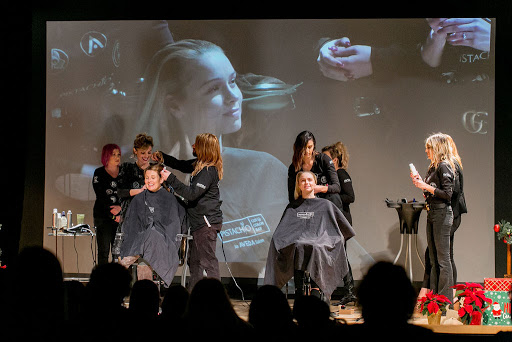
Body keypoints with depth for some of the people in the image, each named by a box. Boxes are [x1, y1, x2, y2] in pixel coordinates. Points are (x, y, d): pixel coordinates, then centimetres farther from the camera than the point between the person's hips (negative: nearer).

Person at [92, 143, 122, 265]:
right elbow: (100, 197, -5)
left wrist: (120, 207, -12)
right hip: (103, 216, -2)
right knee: (104, 251, -4)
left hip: (121, 215, 2)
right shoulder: (99, 173, 2)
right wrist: (113, 215, -12)